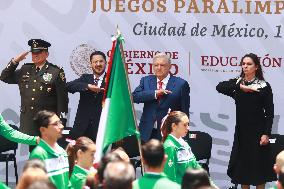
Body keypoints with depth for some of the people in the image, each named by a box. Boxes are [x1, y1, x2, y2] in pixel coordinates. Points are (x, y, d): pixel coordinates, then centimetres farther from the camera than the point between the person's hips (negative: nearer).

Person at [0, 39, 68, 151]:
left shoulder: (56, 72, -2)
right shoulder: (25, 70, 13)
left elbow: (62, 98, -3)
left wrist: (61, 121, -8)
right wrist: (15, 61, 4)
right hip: (28, 121, 4)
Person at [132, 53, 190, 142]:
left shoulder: (180, 84, 0)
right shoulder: (146, 81, 11)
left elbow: (185, 111, 1)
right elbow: (135, 97, -4)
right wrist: (154, 93, -16)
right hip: (148, 132, 3)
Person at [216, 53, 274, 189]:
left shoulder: (264, 86, -4)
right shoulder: (236, 83, 6)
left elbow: (269, 112, -5)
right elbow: (219, 87, -13)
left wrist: (266, 133, -14)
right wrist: (241, 88, -22)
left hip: (257, 131, -3)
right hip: (241, 131, 3)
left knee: (258, 165, 0)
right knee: (242, 165, 6)